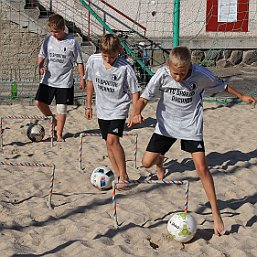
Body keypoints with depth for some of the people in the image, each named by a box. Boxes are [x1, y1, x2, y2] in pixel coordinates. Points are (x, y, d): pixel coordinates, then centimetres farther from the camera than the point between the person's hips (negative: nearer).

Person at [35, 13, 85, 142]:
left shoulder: (72, 42, -9)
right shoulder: (48, 39, 1)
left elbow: (79, 62, -2)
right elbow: (41, 55, 12)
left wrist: (82, 78, -3)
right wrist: (40, 66, -8)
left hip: (64, 82, -3)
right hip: (48, 79, 4)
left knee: (62, 109, 0)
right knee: (39, 102, -1)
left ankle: (59, 135, 15)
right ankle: (52, 120, 26)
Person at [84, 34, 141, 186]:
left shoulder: (125, 67, -21)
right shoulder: (93, 61, -9)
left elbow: (135, 91, -11)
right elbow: (90, 82, 7)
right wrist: (88, 105, 12)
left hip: (119, 108, -5)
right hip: (102, 109, 5)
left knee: (112, 139, -19)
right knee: (109, 143, 7)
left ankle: (124, 175, -8)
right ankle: (119, 176, 17)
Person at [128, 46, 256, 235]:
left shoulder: (201, 74, -20)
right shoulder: (162, 74, -20)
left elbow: (221, 86, 1)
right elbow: (145, 97, -12)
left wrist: (241, 96, 13)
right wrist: (137, 113, -33)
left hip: (191, 125, -1)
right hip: (166, 124, 1)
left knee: (202, 167, -10)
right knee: (147, 162, -5)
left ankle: (216, 215, 0)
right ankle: (160, 161, 37)